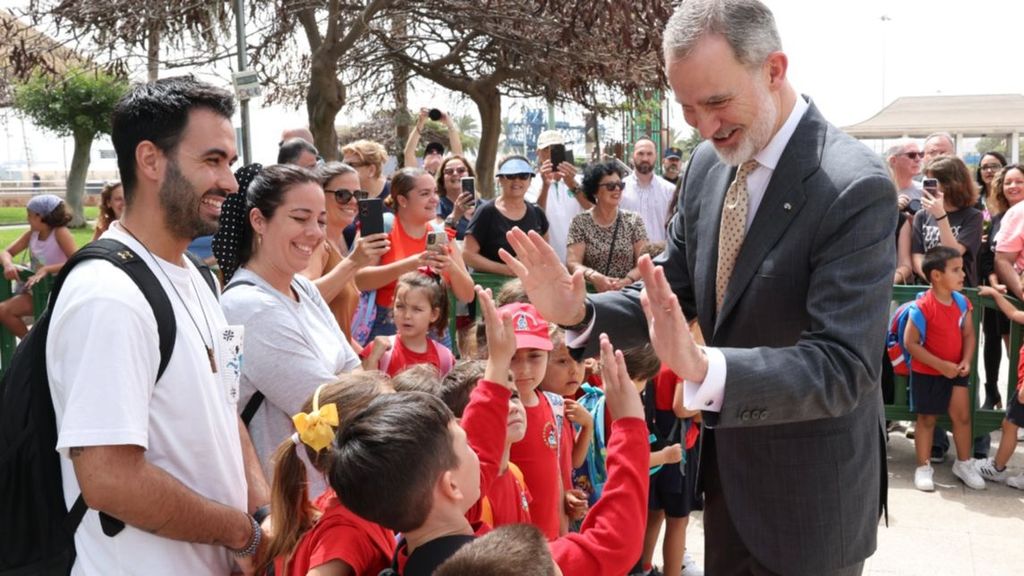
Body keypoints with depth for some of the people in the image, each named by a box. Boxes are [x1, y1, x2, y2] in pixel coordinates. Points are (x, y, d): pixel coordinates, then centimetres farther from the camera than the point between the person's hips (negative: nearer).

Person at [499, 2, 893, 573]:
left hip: (811, 491, -6)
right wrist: (579, 311, -14)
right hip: (728, 463, 6)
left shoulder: (855, 188, -24)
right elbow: (674, 293, 5)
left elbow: (842, 369, -29)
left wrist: (704, 369, -44)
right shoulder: (709, 164, -3)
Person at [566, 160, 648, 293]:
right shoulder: (580, 222, 3)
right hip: (592, 292, -1)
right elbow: (573, 263, -4)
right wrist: (594, 277, -23)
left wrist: (626, 281, -17)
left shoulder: (633, 220, 8)